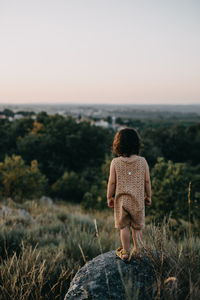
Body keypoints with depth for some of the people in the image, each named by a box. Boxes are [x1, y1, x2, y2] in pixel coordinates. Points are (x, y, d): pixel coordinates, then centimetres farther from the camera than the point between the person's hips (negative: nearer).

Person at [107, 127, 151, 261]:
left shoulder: (115, 162, -9)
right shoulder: (142, 161, -7)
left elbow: (112, 182, -5)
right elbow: (147, 181, -1)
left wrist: (109, 197, 9)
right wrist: (148, 196, 13)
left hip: (121, 200, 0)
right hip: (138, 200, 1)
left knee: (124, 226, 11)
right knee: (137, 227, 13)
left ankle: (125, 252, 21)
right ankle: (138, 251, 23)